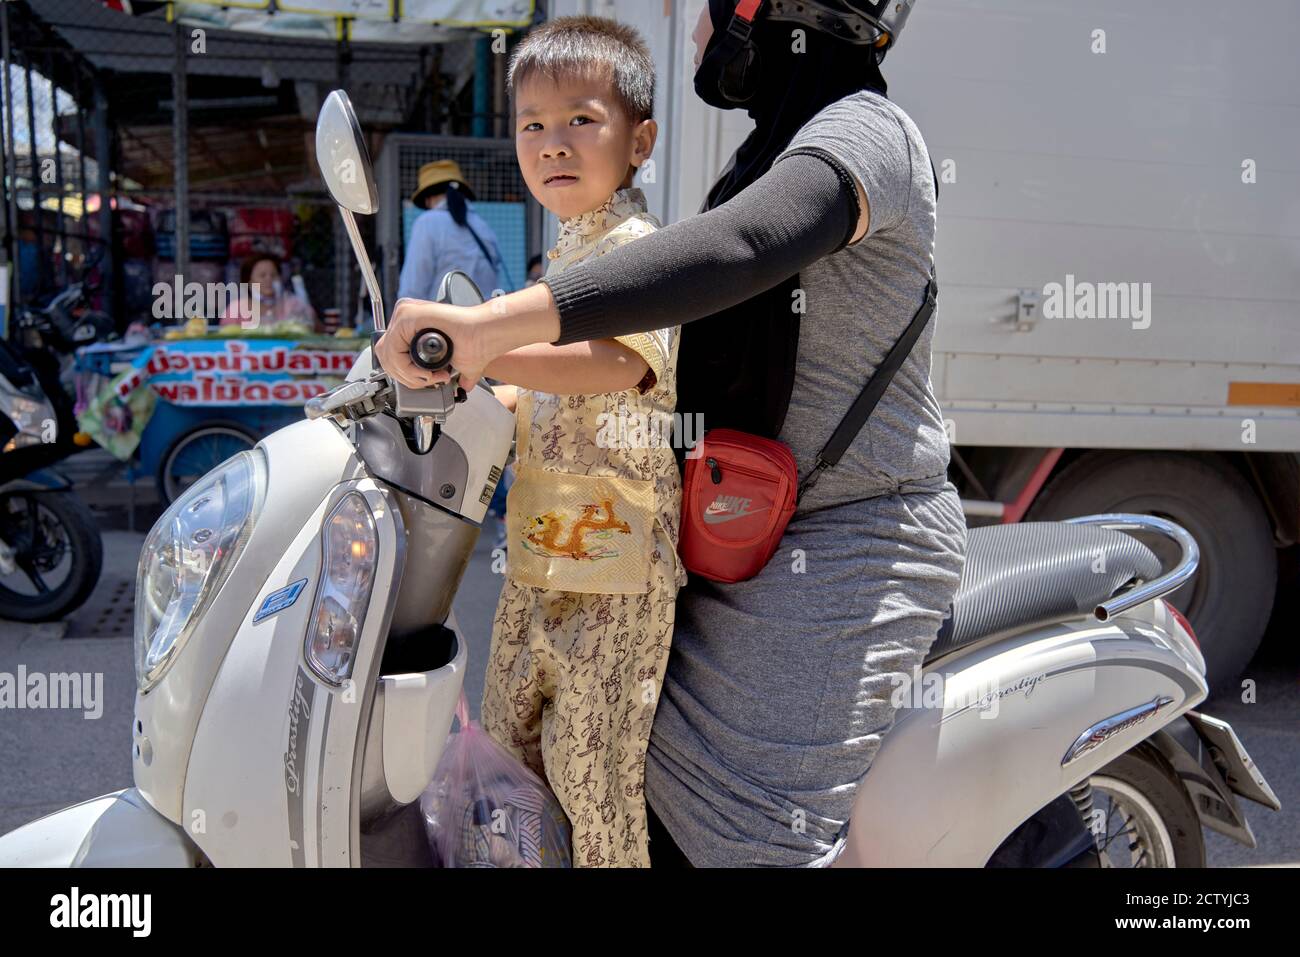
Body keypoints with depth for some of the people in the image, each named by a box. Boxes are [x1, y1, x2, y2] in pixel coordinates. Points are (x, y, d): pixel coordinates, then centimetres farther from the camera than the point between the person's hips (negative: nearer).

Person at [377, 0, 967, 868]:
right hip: (761, 536, 10)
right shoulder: (787, 147, 16)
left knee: (754, 833, -9)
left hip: (848, 553, -10)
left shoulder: (865, 131, -16)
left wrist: (494, 323, -46)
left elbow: (738, 249, -39)